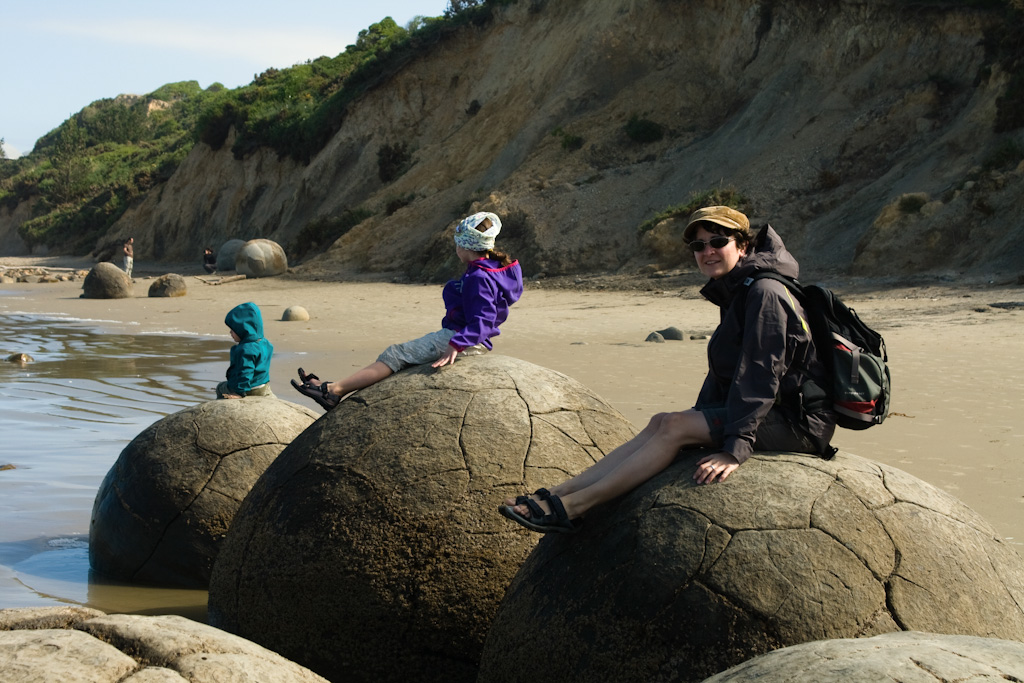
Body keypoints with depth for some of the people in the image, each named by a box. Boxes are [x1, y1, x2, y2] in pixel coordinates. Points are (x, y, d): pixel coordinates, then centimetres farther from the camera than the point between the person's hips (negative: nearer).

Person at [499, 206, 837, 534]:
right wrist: (699, 418, 8)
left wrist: (736, 448, -27)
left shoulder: (764, 292, -16)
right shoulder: (734, 292, 15)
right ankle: (559, 494, -10)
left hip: (796, 420, -9)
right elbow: (722, 372, 19)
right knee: (660, 423, -3)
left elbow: (761, 372, -23)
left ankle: (571, 507, -22)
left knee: (674, 427, -20)